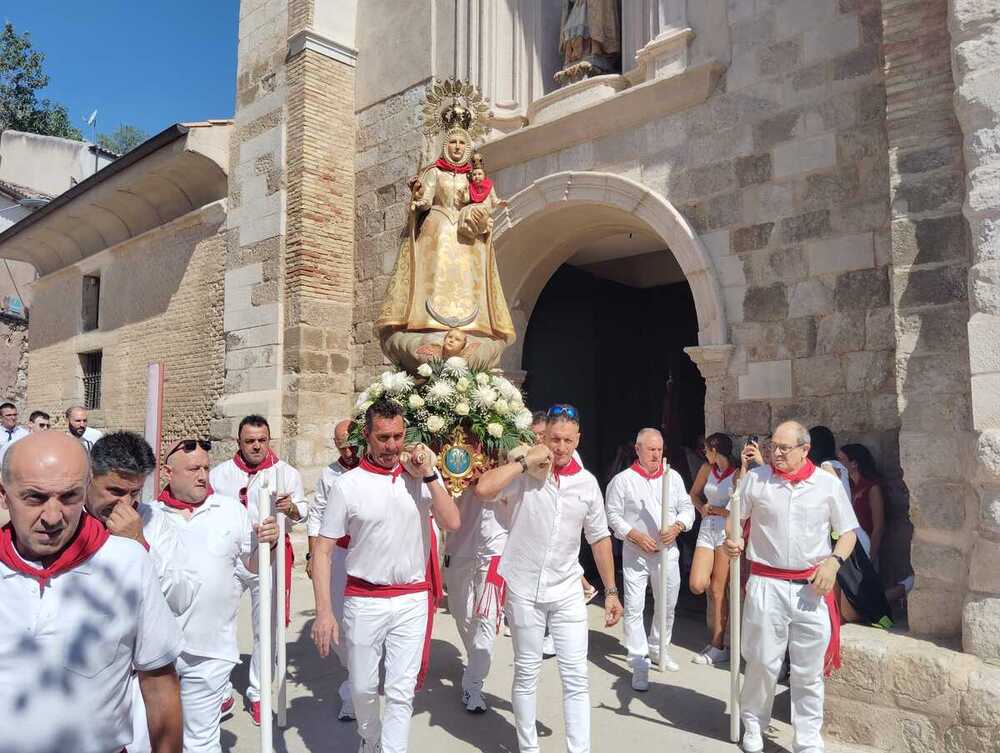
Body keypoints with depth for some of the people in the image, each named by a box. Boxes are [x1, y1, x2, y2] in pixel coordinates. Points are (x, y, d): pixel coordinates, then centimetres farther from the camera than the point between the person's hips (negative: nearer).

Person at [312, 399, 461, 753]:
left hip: (413, 600, 0)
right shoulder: (348, 485, -8)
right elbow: (322, 551, -6)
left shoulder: (423, 475, -2)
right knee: (363, 687, 17)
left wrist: (428, 475, -18)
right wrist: (324, 612, -11)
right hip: (364, 601, 0)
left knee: (401, 691, 5)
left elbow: (452, 523, -12)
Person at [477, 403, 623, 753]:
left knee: (576, 677, 4)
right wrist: (524, 461, -22)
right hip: (523, 590, -2)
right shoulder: (524, 471, -9)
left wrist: (611, 591, 9)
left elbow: (600, 539, 9)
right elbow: (483, 489, -28)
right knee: (526, 674, 13)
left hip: (567, 592, 2)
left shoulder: (587, 482, 1)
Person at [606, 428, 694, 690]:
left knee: (667, 606, 17)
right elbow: (614, 515, -5)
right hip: (635, 553, -4)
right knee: (634, 609, -5)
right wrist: (636, 536, -16)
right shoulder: (623, 480, -6)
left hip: (667, 551, 4)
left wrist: (677, 527, -14)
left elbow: (687, 507, 6)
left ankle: (657, 649, 39)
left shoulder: (673, 477, 4)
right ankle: (639, 664, 4)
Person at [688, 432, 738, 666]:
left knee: (718, 590, 0)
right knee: (696, 586, -6)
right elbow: (694, 494, 22)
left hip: (727, 531, -5)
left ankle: (717, 646, 11)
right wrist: (703, 509, 3)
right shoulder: (707, 469, 7)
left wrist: (714, 509, -4)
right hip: (707, 529, 5)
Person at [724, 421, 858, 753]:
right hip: (766, 585, -1)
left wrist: (833, 561, -7)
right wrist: (730, 540, -13)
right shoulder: (756, 478, 0)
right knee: (762, 663, 7)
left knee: (809, 672, 9)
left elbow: (848, 532, 9)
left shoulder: (829, 483, 2)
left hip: (812, 588, 1)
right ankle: (753, 725, 30)